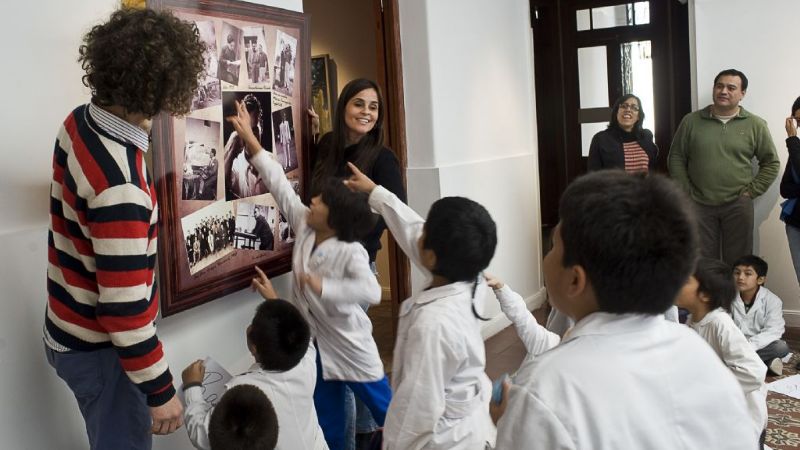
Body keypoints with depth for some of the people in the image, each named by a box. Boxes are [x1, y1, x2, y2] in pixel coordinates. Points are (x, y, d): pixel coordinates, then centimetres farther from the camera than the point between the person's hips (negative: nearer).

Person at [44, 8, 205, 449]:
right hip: (100, 348, -8)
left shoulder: (79, 121, -7)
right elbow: (124, 310, -29)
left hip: (70, 327, 8)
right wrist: (160, 390, -18)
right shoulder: (120, 186, -35)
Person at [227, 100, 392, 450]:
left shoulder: (350, 252, -26)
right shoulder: (304, 226, -7)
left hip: (350, 345, -6)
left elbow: (371, 291, -41)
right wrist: (249, 137, -5)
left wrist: (322, 286, -43)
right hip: (314, 342, 6)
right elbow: (279, 183, -6)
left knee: (385, 410, 9)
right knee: (327, 420, 18)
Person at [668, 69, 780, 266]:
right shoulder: (691, 121, 4)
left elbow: (771, 162, 8)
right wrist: (686, 192, -1)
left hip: (738, 205, 0)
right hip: (699, 205, 1)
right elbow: (676, 158, 6)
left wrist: (751, 192, -1)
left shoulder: (755, 125, 3)